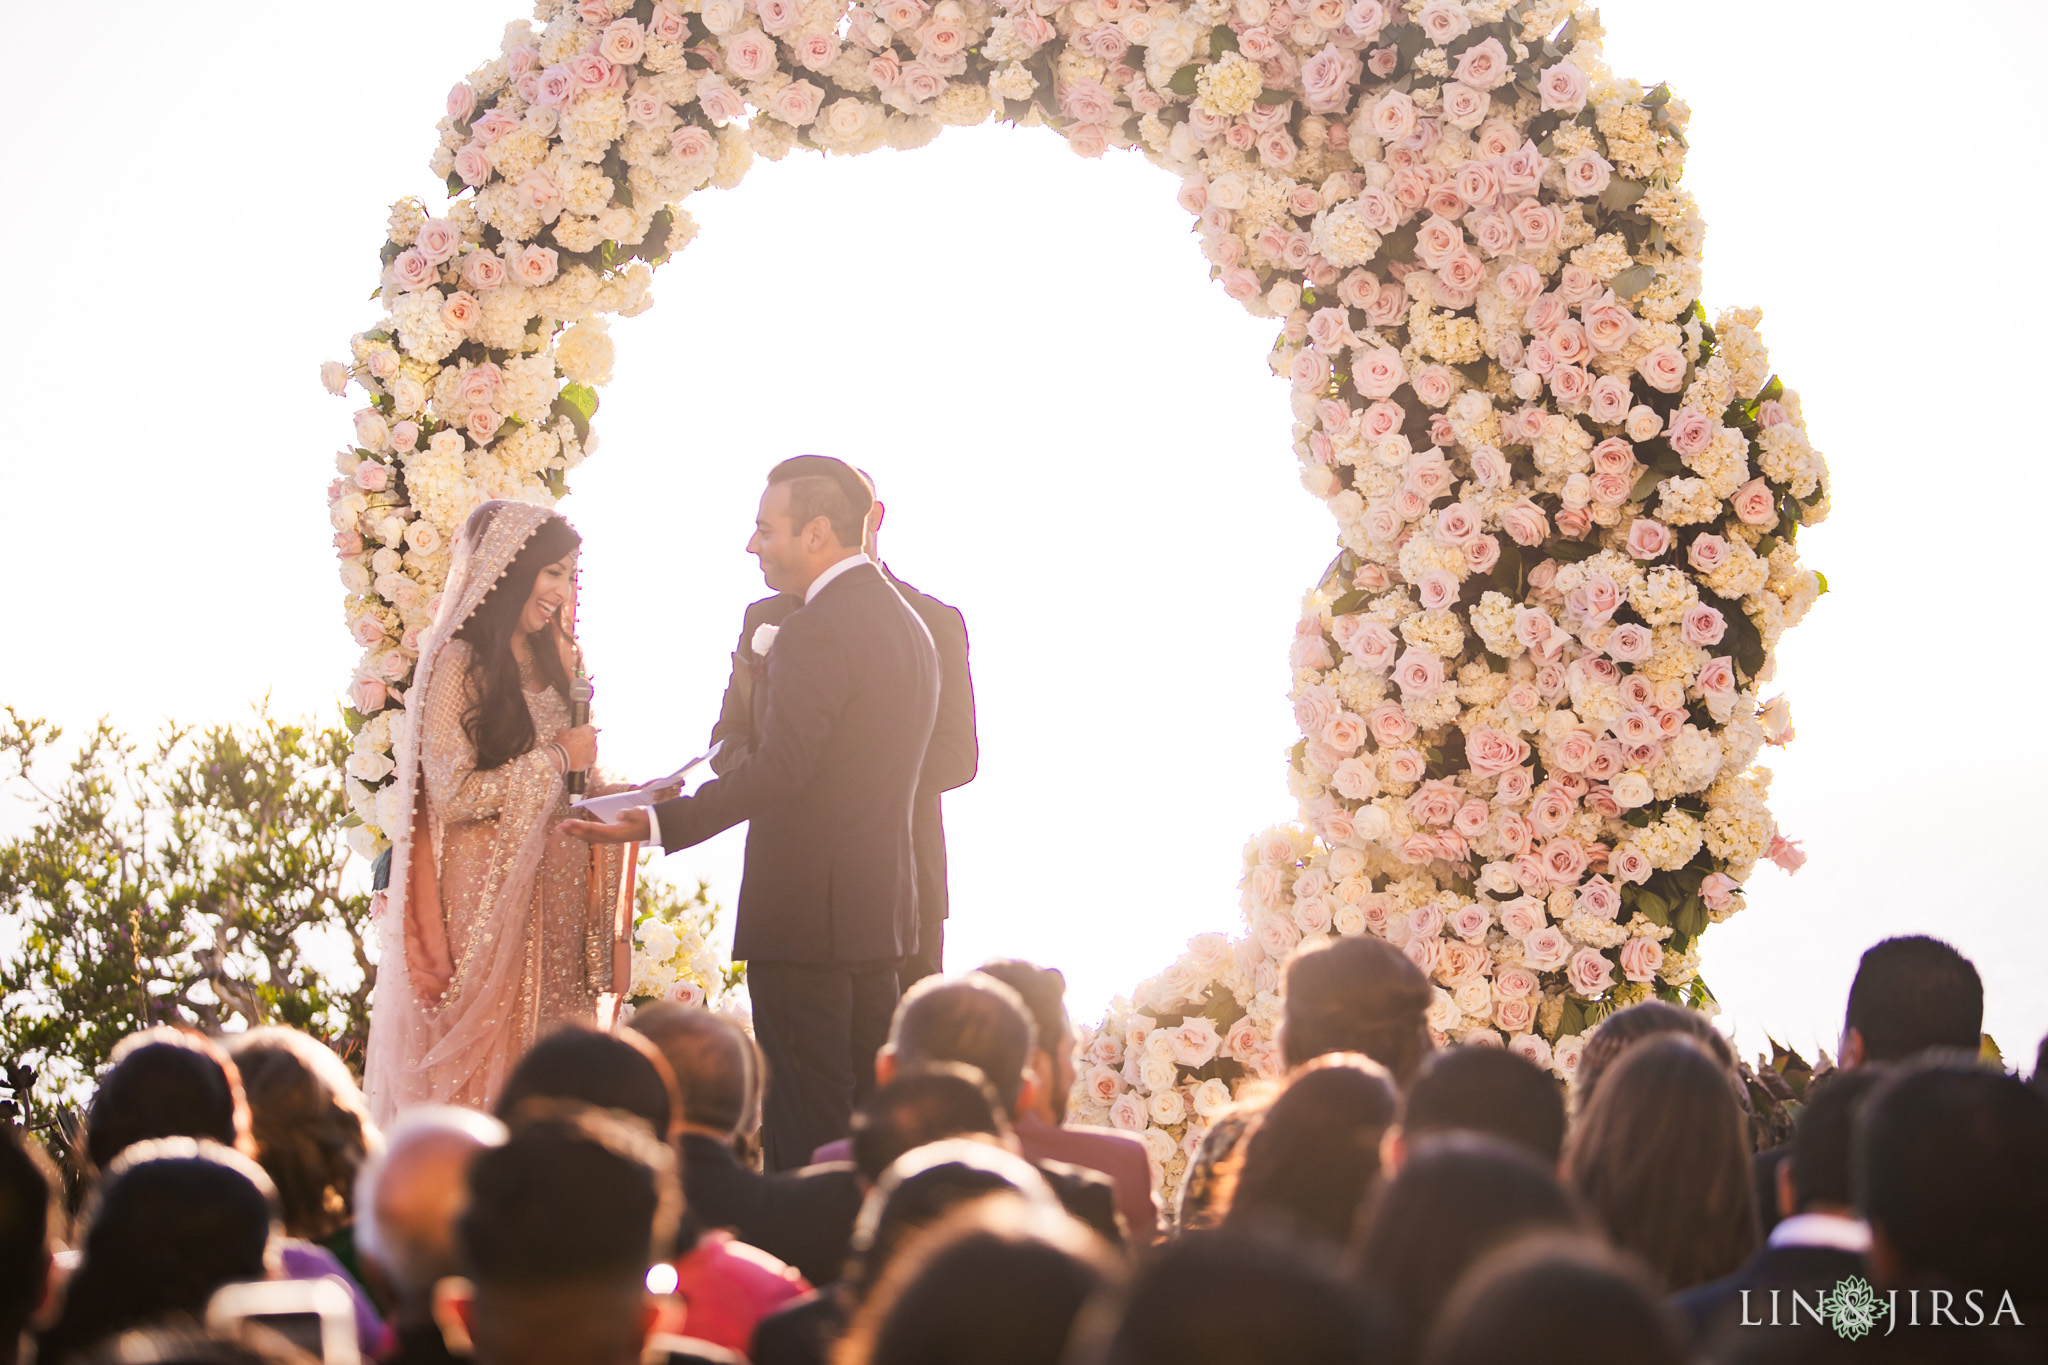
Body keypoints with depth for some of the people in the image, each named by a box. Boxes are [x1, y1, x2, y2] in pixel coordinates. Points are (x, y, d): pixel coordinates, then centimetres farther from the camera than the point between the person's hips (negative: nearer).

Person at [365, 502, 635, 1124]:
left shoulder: (545, 662, 15)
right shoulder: (458, 664, -10)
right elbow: (453, 795, -16)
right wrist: (557, 758, -11)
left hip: (551, 893, 7)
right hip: (485, 898, -7)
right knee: (480, 1062, -3)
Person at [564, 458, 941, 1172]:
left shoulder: (815, 631, -16)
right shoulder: (907, 623, 14)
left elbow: (777, 771, -24)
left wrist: (659, 823, -27)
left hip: (806, 913, -9)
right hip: (880, 908, 9)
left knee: (804, 1126, -5)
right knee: (866, 1109, 15)